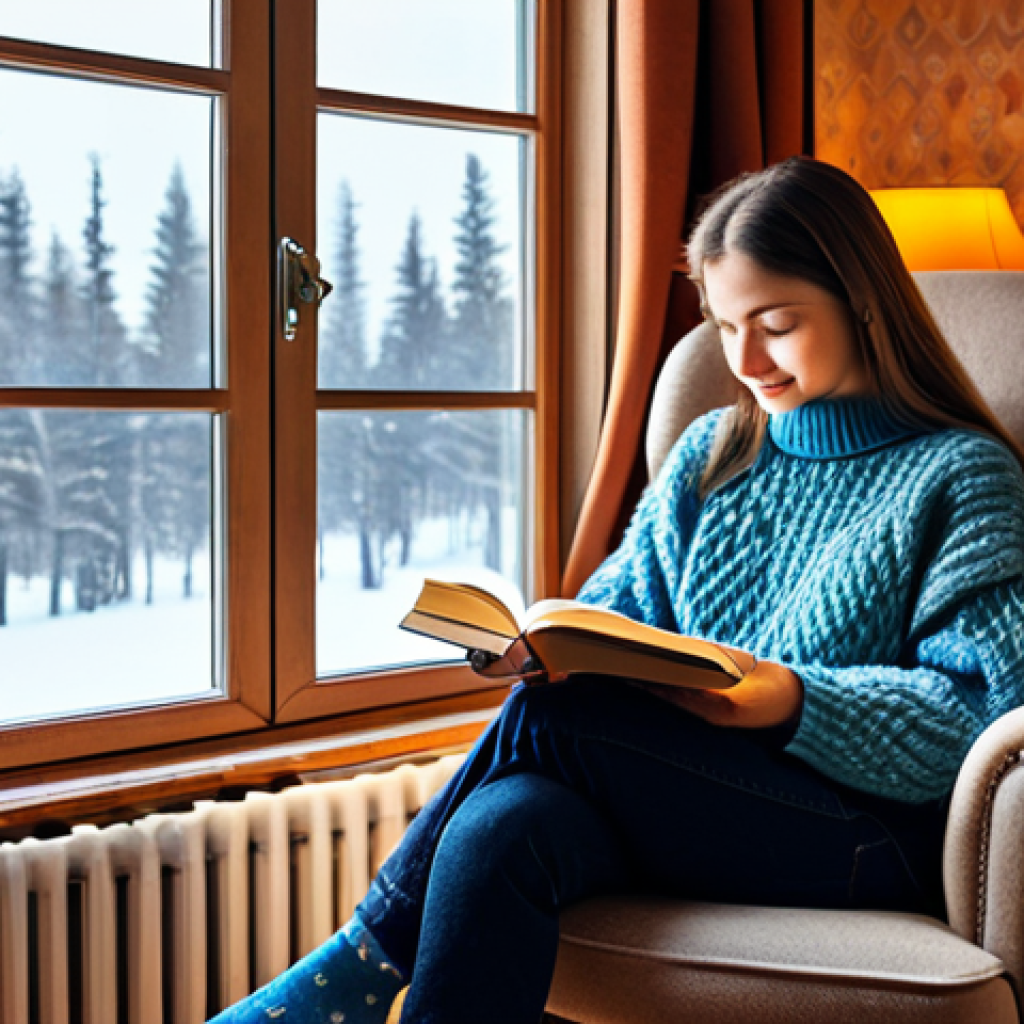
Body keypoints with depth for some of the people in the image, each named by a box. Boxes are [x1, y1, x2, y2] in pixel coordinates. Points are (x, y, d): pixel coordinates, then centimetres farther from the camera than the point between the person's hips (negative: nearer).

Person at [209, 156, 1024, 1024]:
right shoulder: (709, 453, 20)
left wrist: (797, 703, -22)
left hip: (876, 831, -4)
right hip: (681, 801, 5)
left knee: (553, 716, -28)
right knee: (497, 827, -32)